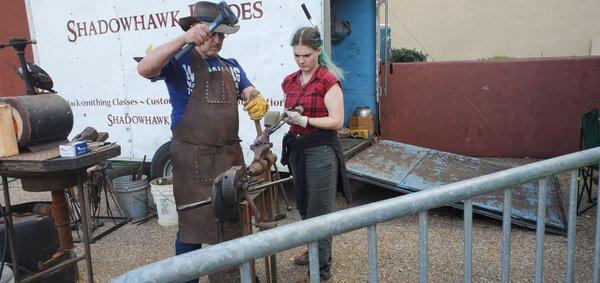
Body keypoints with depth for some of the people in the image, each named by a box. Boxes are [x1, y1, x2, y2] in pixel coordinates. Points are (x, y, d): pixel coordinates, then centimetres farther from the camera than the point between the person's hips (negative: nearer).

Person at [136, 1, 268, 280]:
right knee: (192, 224, 4)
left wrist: (257, 100, -18)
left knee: (234, 221, 16)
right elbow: (144, 68, -22)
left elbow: (248, 92, 6)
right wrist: (183, 39, -28)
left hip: (231, 154, 6)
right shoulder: (179, 62, -5)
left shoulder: (231, 66, 14)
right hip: (193, 157, -6)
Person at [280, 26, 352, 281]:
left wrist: (304, 120, -23)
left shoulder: (328, 81, -11)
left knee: (320, 209, 0)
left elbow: (336, 121, -14)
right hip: (296, 148, 7)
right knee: (303, 205, 17)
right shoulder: (290, 82, 9)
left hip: (321, 150, -7)